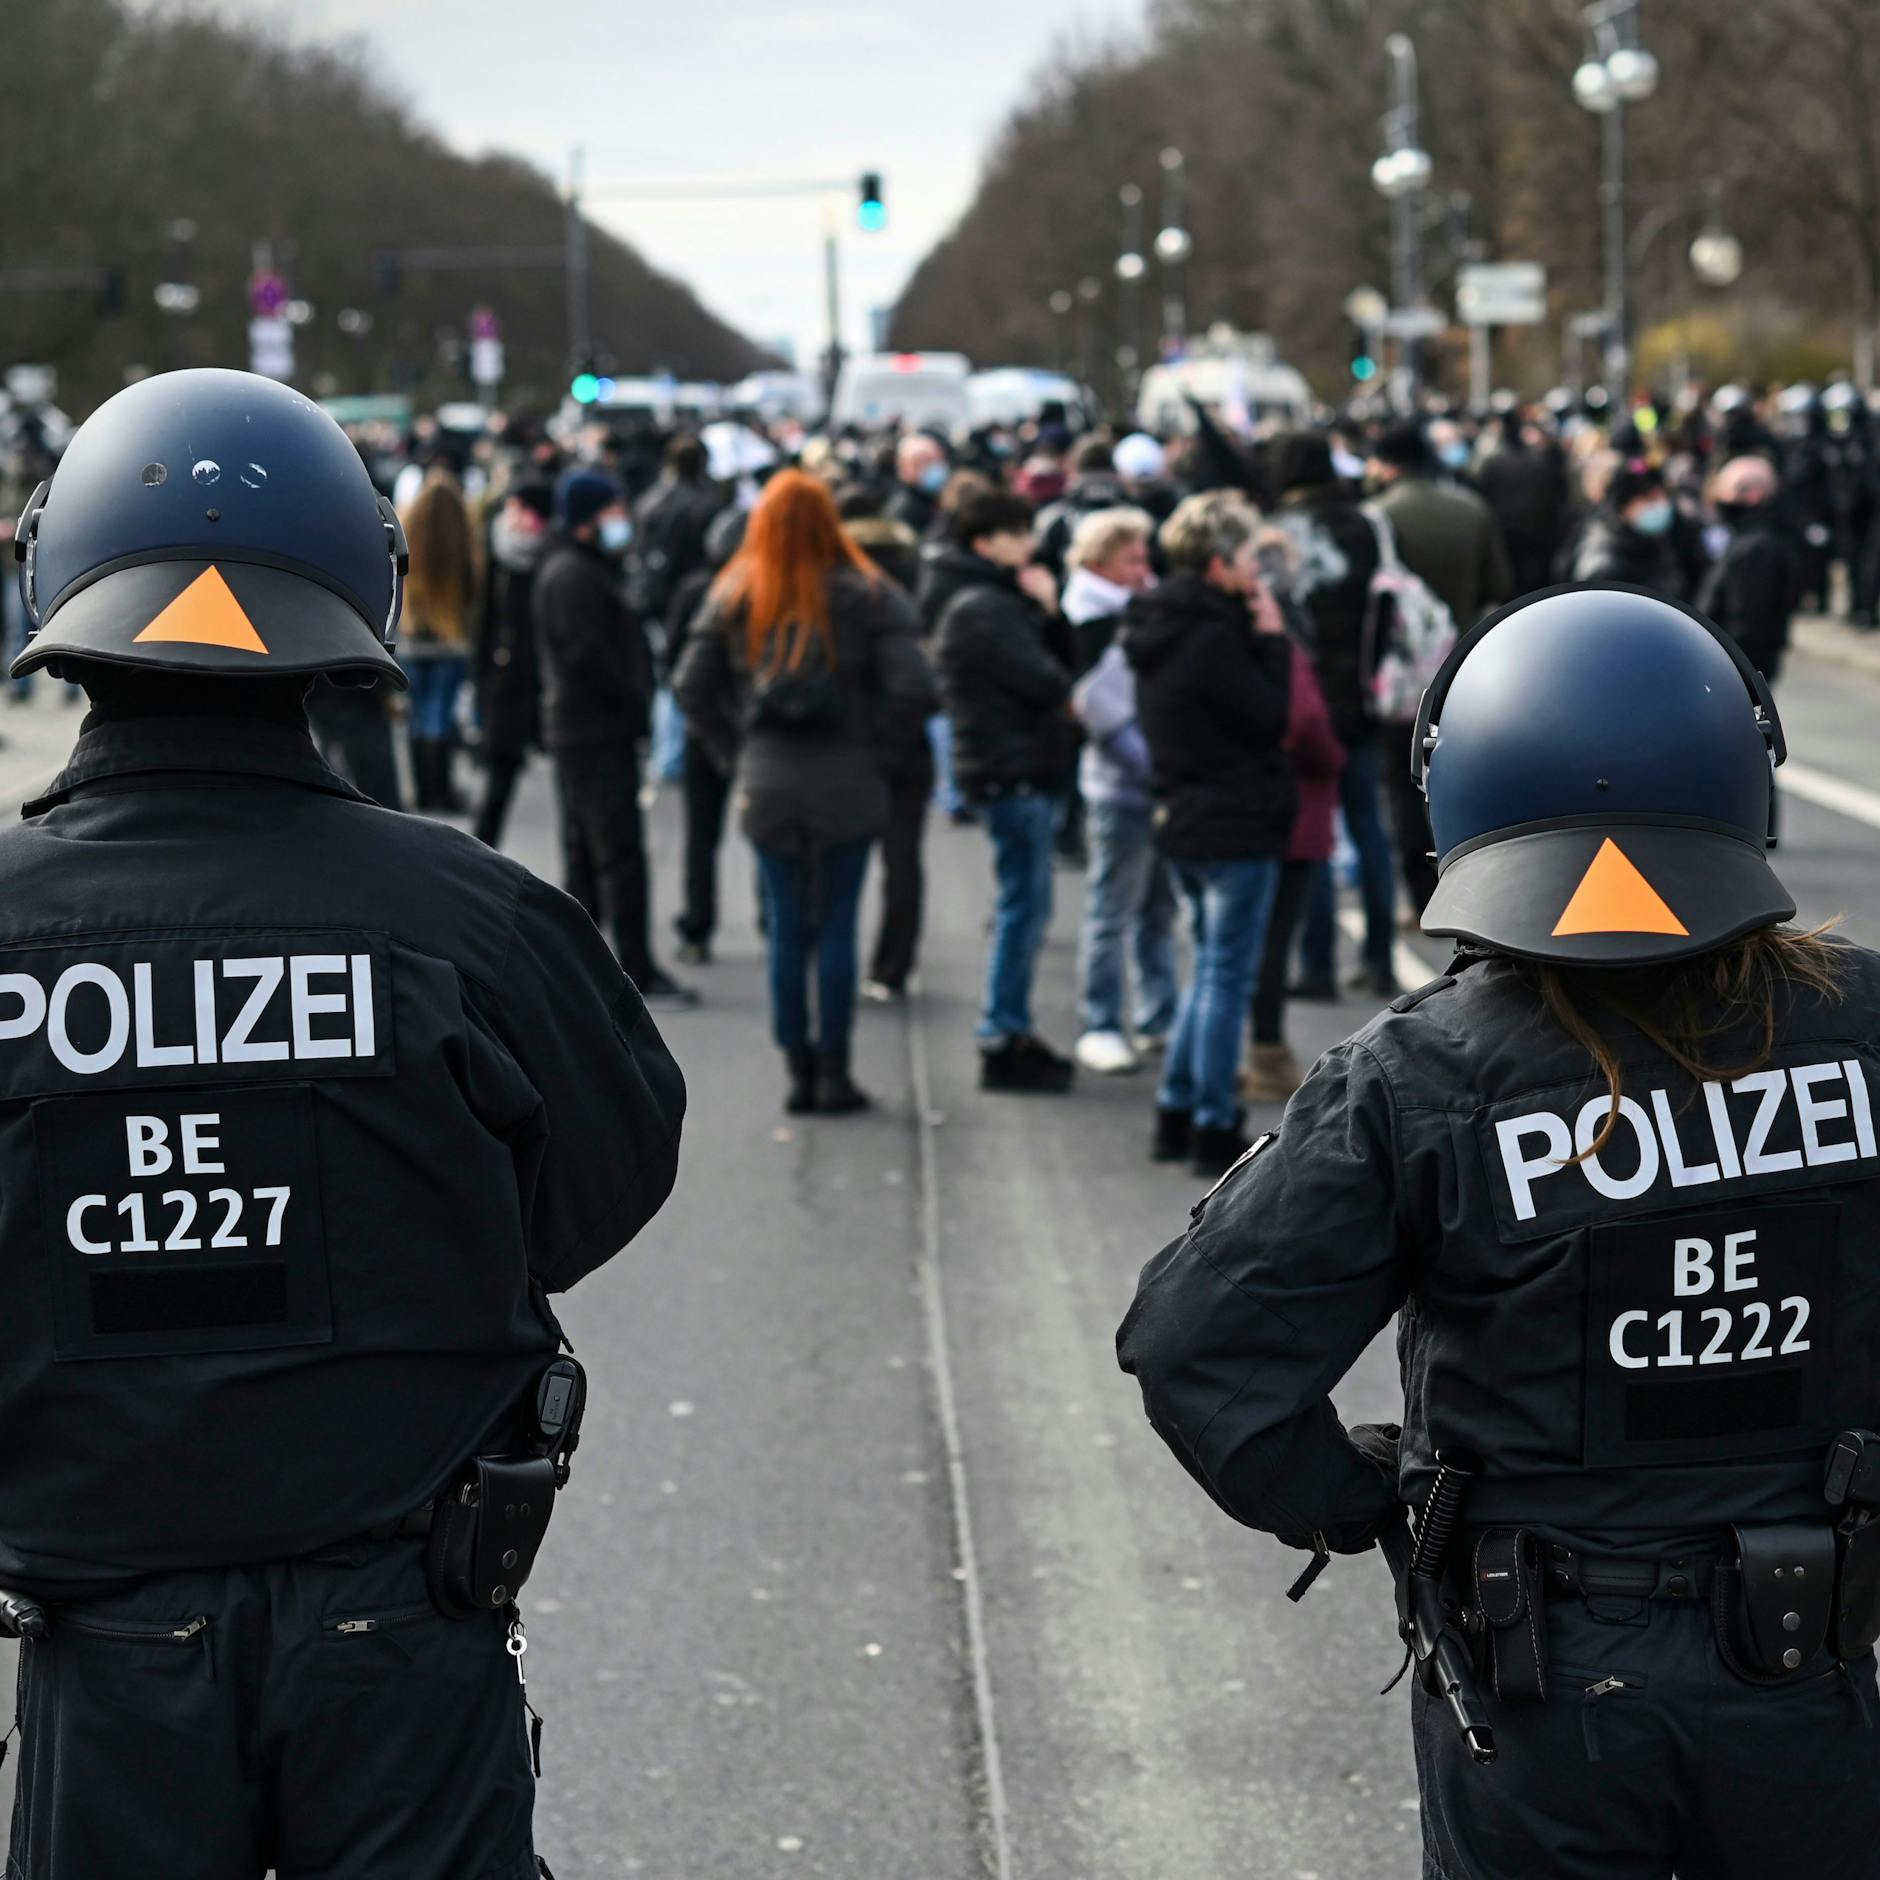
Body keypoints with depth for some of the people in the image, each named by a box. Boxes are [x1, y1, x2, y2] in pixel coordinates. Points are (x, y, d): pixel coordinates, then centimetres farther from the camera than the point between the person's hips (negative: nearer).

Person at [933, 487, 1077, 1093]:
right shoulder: (984, 609, -14)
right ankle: (1003, 1043, -3)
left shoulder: (1000, 601, 19)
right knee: (1024, 906, -7)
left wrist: (1047, 612, 1)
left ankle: (1012, 1034, 22)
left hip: (1016, 772, 11)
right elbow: (1044, 683, -19)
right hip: (1011, 771, -11)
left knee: (1025, 907, 15)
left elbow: (1057, 662, 16)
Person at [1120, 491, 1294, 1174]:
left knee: (1211, 967, 20)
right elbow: (1270, 720, -15)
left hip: (1187, 820, 9)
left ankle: (1176, 1114, 22)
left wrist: (1258, 638, 8)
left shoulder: (1162, 629, 9)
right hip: (1236, 825, -9)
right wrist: (1271, 640, -11)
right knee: (1228, 976, -2)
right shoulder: (1213, 638, -20)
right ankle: (1215, 1129, 3)